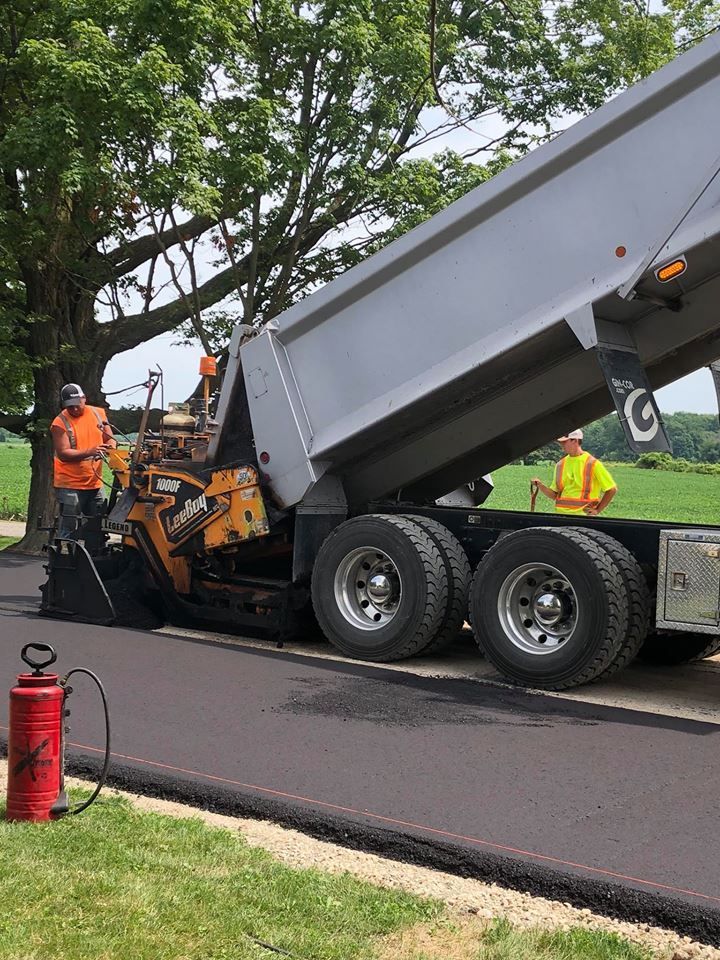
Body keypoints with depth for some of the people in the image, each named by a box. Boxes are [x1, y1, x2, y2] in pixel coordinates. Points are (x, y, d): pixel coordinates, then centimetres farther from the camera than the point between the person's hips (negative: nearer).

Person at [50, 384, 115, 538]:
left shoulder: (98, 413, 6)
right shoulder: (60, 423, -9)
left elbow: (110, 439, 12)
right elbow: (63, 454, -16)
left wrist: (109, 448, -13)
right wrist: (89, 452, -30)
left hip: (94, 483, 6)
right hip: (69, 486, -5)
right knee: (69, 529, -7)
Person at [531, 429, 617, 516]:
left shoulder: (592, 463, -3)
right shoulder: (560, 465, 12)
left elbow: (612, 489, -1)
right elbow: (554, 494, 16)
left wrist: (597, 510, -2)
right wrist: (540, 485, -1)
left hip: (583, 515, -5)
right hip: (561, 515, 5)